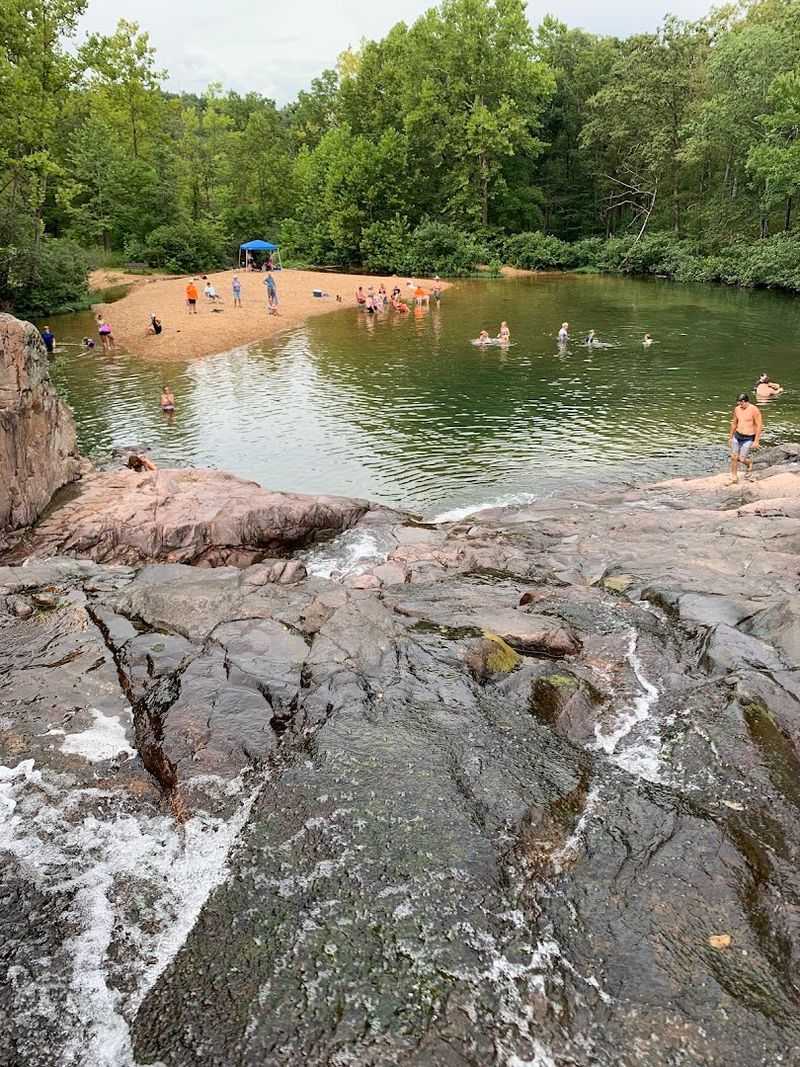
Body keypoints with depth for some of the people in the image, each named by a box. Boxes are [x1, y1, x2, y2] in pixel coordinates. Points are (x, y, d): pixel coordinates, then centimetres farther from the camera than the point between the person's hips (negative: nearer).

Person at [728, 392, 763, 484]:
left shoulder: (754, 410, -17)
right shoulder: (737, 409, 0)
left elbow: (759, 426, -13)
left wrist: (756, 441, -15)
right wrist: (731, 437, 17)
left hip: (748, 438, -5)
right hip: (737, 436, 5)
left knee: (741, 459, -7)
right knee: (734, 457, 5)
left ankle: (749, 463, 29)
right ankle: (734, 478, 18)